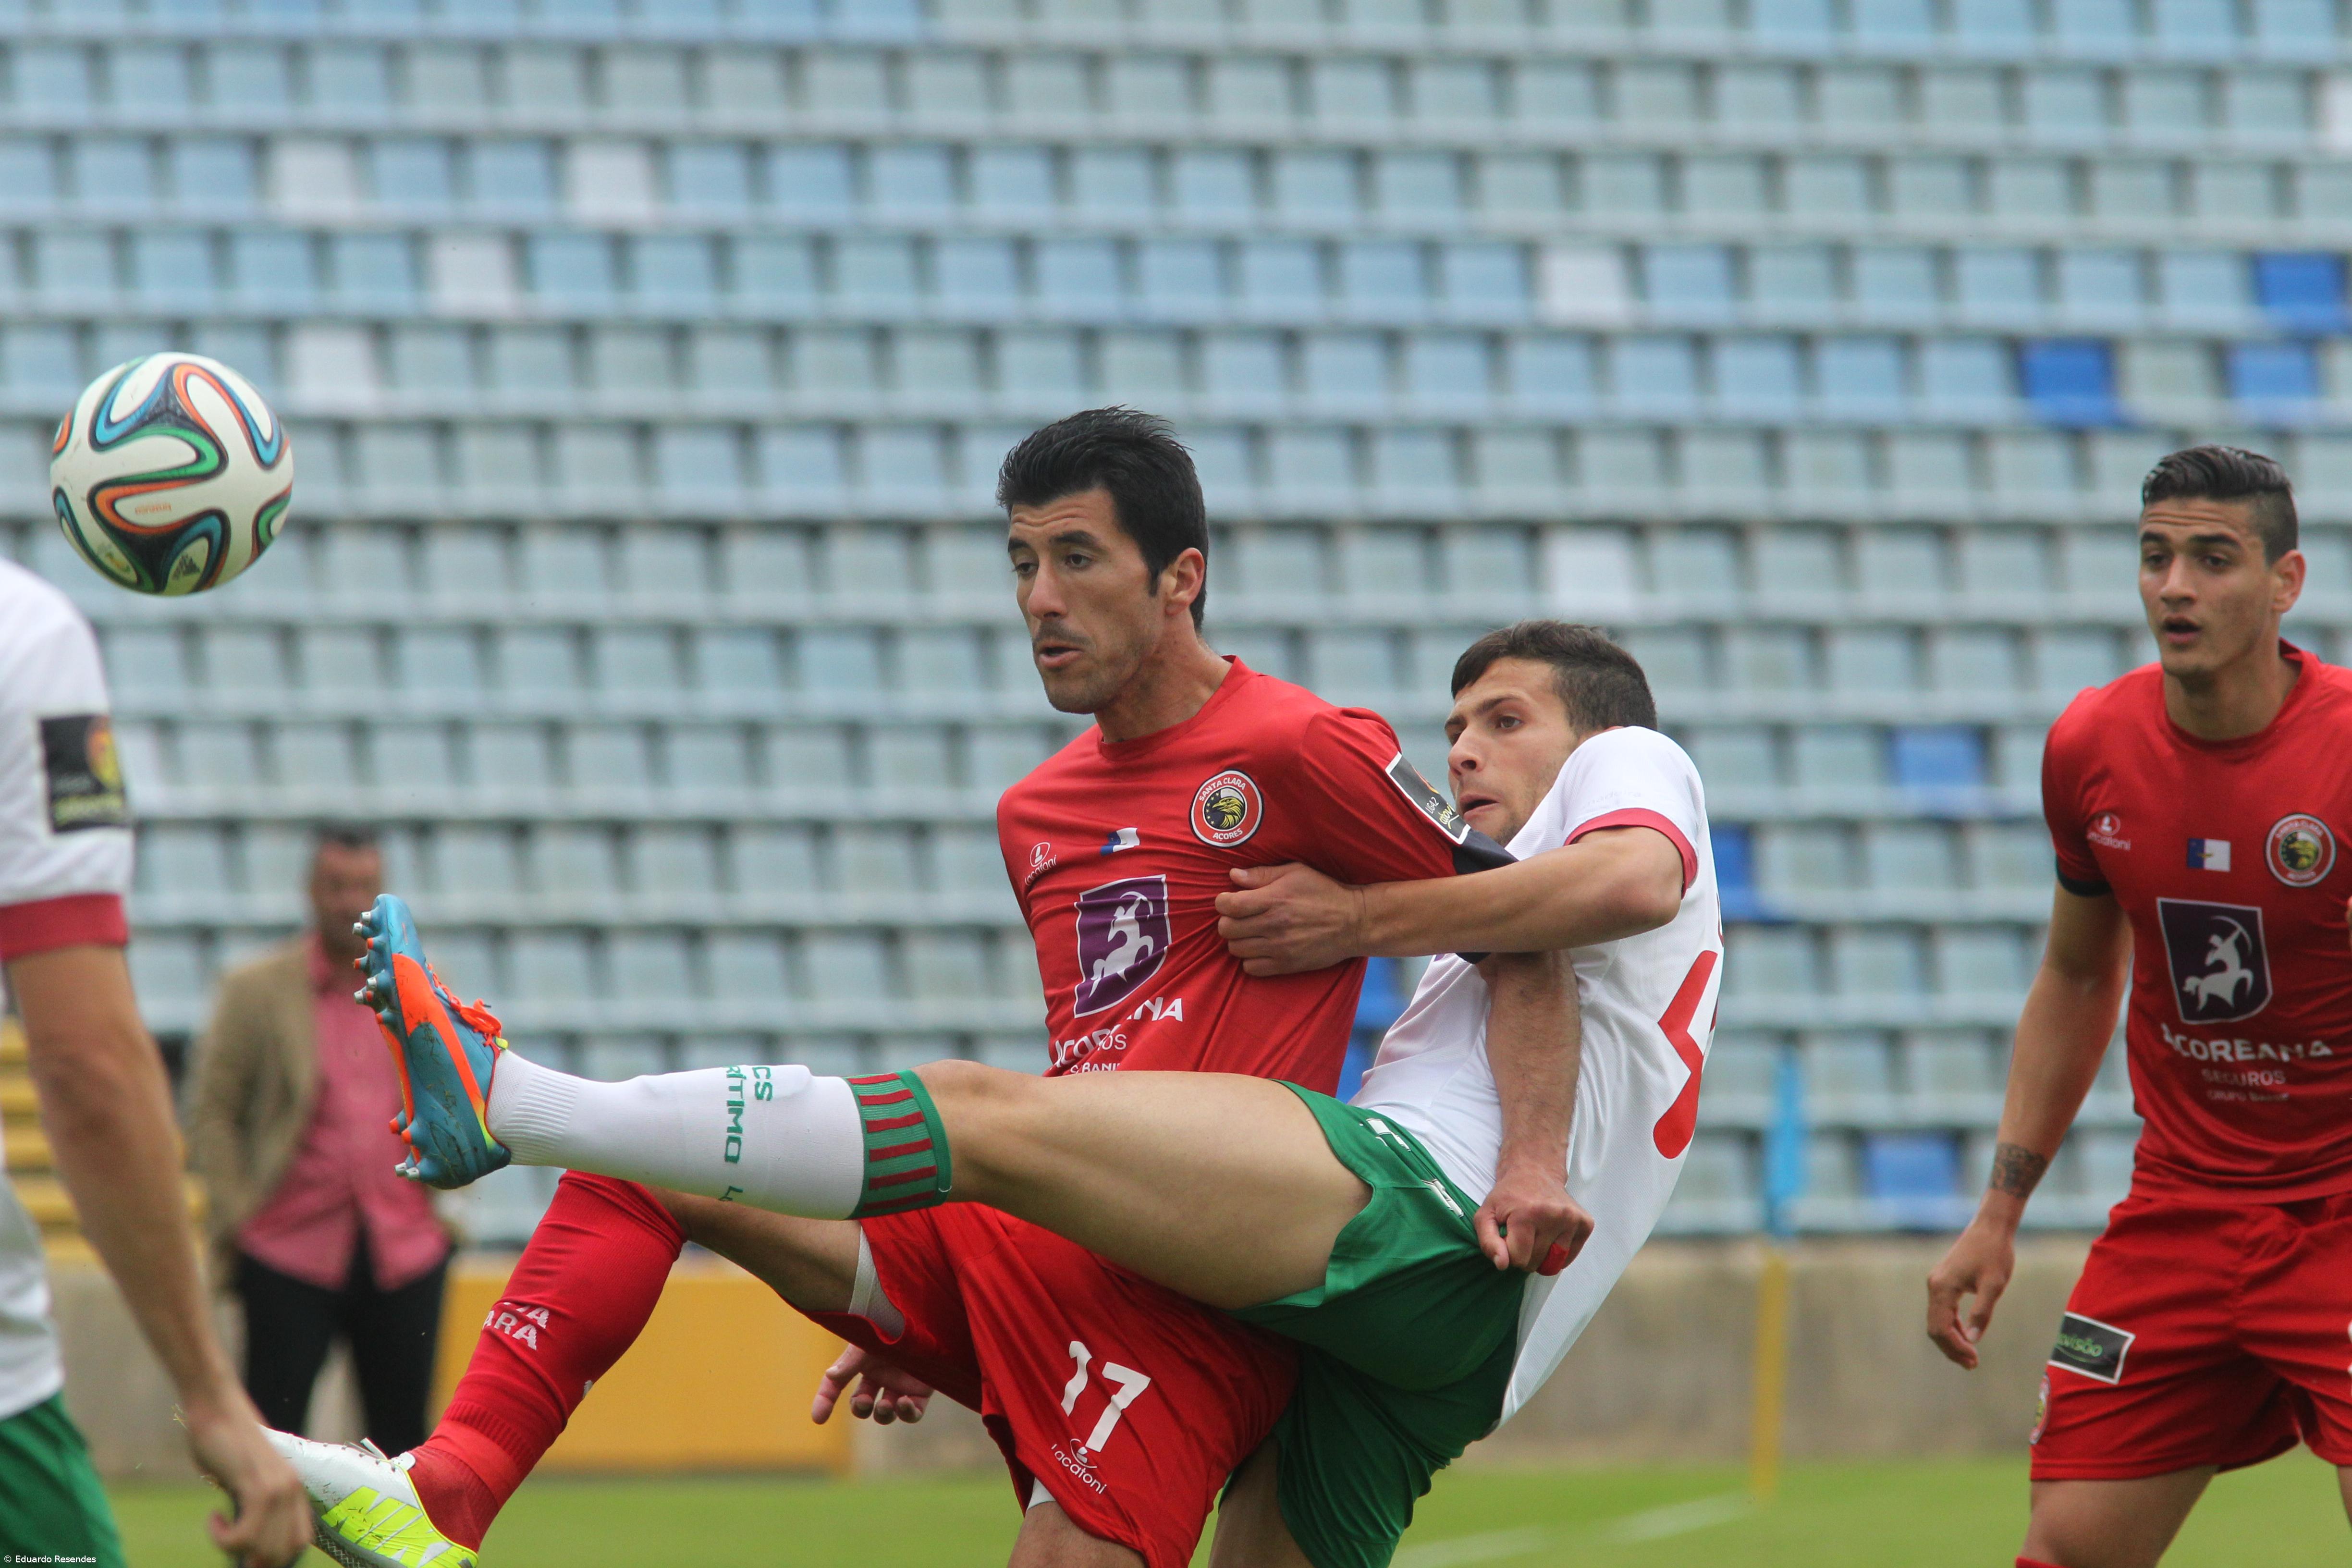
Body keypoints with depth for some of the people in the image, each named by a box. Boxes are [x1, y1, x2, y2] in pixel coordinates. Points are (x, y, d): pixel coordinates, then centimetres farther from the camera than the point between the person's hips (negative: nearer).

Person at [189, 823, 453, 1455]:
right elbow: (212, 1112, 4)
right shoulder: (256, 989, 2)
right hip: (289, 1254, -2)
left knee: (402, 1435, 3)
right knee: (271, 1432, -6)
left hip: (406, 1253, 2)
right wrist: (234, 1215, -3)